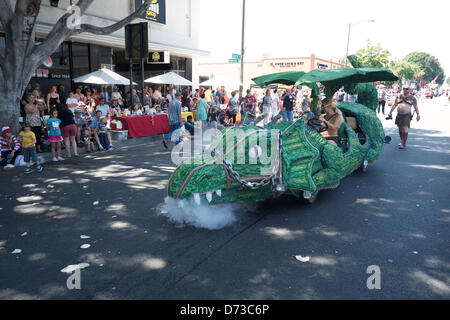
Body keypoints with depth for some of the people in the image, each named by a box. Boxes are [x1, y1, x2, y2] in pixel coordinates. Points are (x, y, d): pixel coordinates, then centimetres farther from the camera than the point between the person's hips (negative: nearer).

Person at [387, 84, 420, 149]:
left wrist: (418, 115, -4)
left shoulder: (412, 98, 4)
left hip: (407, 116, -4)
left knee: (405, 131, -11)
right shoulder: (399, 97, 12)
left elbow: (416, 107, 5)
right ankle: (402, 142, 27)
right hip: (399, 115, 4)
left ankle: (403, 144, -1)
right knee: (400, 130, 11)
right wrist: (390, 112, 15)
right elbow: (394, 105, 19)